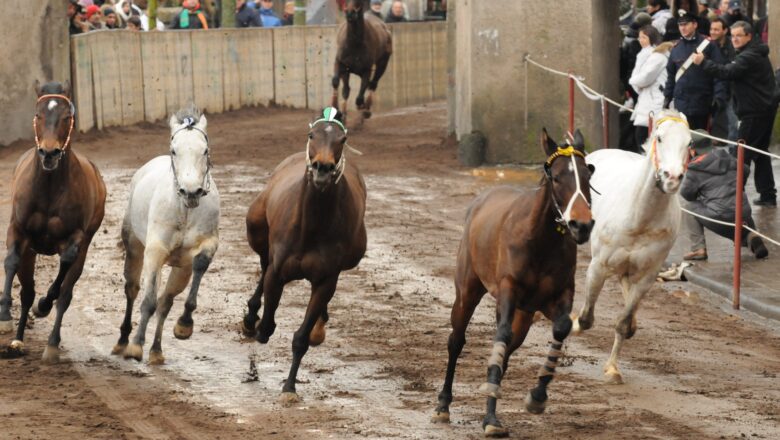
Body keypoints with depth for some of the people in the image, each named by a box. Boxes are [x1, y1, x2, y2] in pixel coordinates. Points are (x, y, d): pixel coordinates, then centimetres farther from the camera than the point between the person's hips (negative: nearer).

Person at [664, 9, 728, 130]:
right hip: (681, 105, 3)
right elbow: (670, 76, 17)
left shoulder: (707, 45, -5)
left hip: (702, 105, -3)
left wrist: (719, 97, -17)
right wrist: (667, 98, 13)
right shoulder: (677, 48, 10)